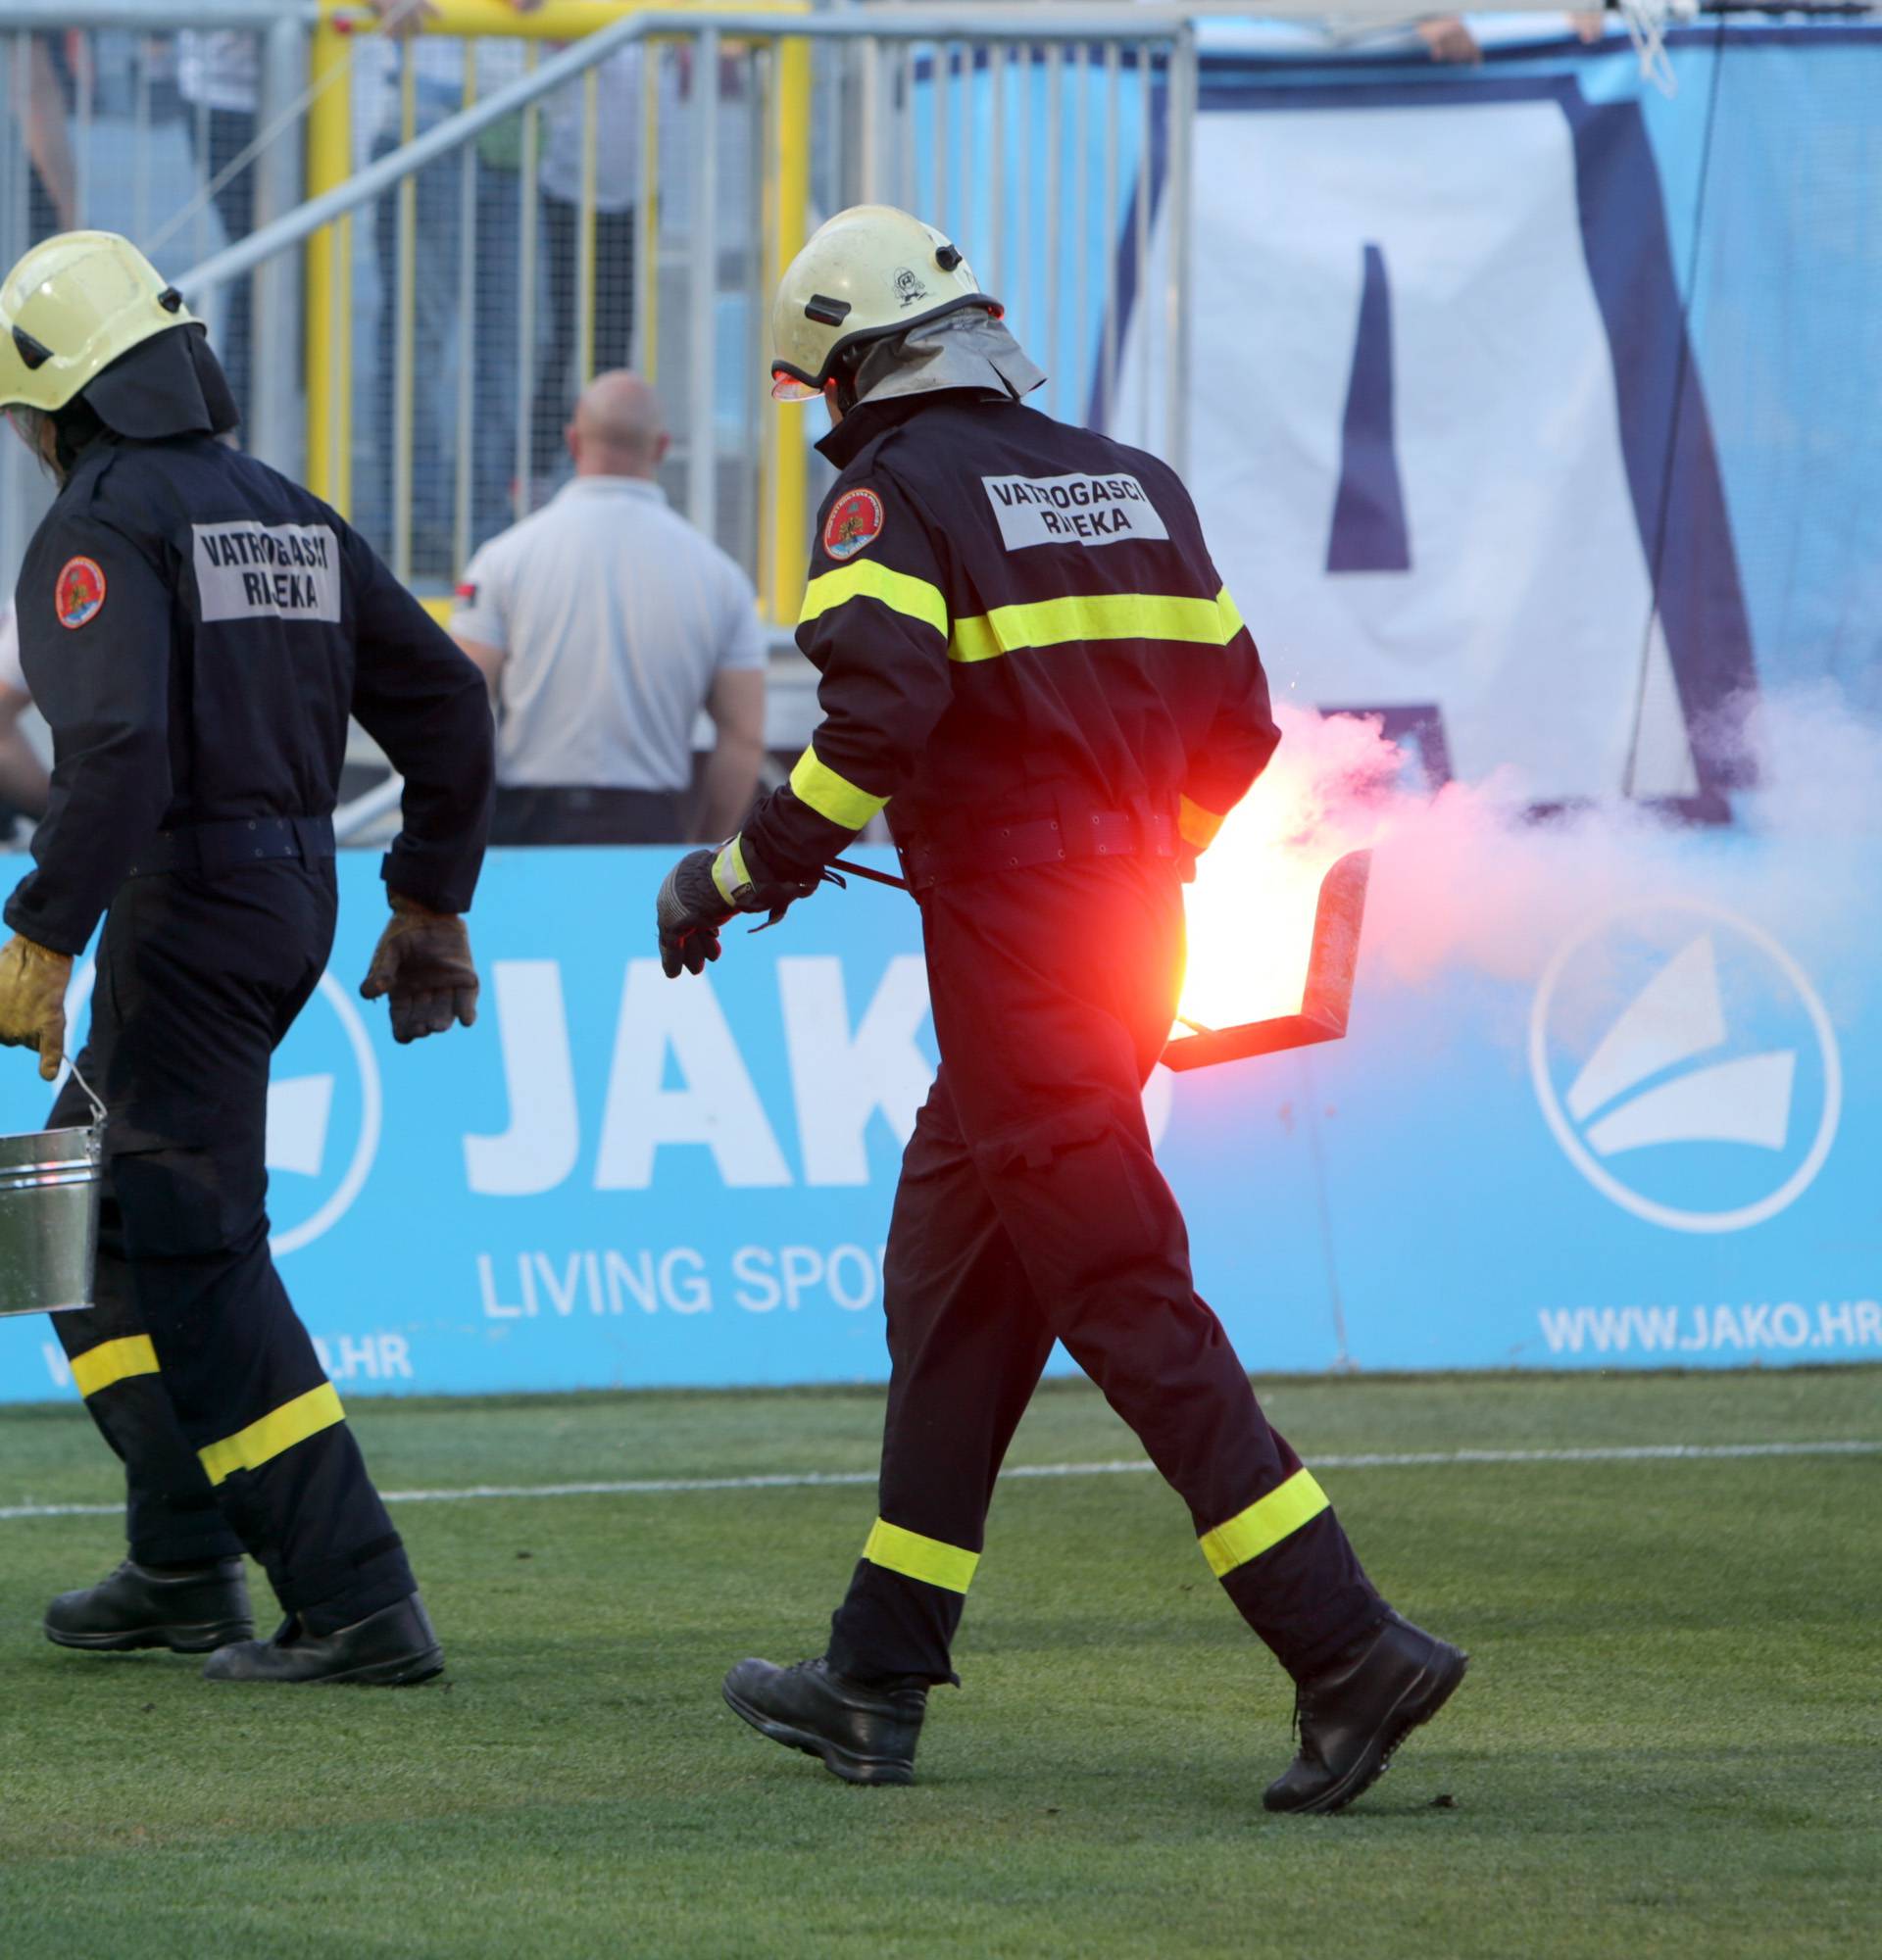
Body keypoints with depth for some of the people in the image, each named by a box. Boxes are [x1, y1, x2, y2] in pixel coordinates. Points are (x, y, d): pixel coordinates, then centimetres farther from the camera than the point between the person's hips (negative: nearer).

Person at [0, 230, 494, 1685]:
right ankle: (184, 1565, 20)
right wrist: (433, 899, 21)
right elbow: (442, 701, 16)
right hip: (295, 894, 9)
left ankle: (358, 1608, -11)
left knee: (198, 1260, -6)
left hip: (186, 904, -9)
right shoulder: (288, 515, 15)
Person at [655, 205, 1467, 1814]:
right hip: (1127, 940, 8)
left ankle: (1349, 1649, -13)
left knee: (1129, 1305, -7)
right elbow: (1235, 722, 14)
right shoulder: (1129, 484, 14)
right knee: (954, 1291, 16)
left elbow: (876, 720, -22)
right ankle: (879, 1685, 20)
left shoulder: (896, 493, -9)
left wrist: (739, 876, -11)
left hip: (1012, 957, -8)